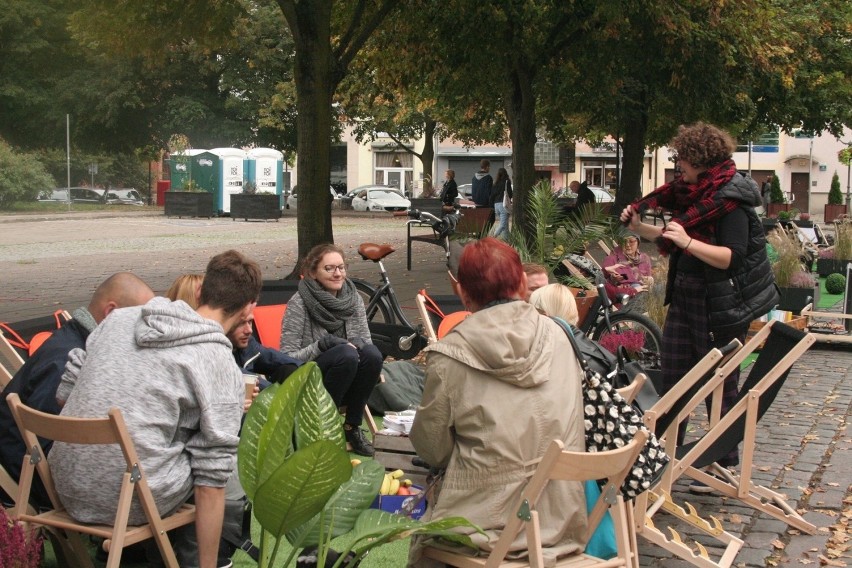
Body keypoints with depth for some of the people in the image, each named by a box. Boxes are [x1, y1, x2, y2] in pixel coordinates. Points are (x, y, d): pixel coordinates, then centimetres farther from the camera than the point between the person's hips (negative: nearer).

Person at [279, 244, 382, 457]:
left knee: (372, 354, -26)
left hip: (347, 387, 5)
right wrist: (322, 344, -26)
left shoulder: (354, 299, 3)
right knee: (346, 355, -33)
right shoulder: (299, 304, -11)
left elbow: (366, 342, 8)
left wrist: (358, 342, -15)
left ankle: (352, 426, -10)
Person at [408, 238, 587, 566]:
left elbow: (432, 449, -4)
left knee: (422, 539, 25)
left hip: (490, 523, -4)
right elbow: (574, 424, 9)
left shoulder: (449, 357, -12)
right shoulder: (557, 337, -1)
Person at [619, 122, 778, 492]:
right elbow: (675, 241, 22)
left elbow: (732, 257, -24)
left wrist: (688, 242, -33)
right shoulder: (693, 193, 10)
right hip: (685, 298, 9)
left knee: (721, 387, 2)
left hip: (721, 306, -9)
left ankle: (725, 466, 14)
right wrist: (640, 228, 11)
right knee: (672, 378, 12)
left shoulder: (732, 200, -15)